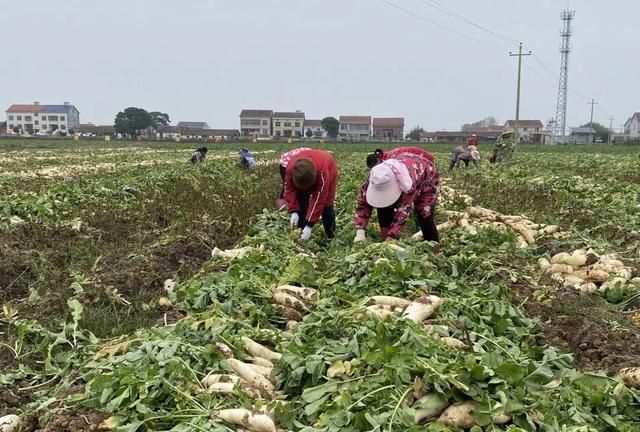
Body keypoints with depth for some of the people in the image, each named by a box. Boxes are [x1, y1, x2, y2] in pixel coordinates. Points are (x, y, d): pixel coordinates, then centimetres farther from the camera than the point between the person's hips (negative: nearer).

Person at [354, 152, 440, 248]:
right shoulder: (377, 178, -34)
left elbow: (403, 212, -44)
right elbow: (362, 202, -28)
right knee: (382, 205, -13)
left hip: (427, 178, -5)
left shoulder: (410, 181, -49)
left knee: (424, 216, -17)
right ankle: (386, 240, -1)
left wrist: (390, 238, -47)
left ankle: (435, 251, 0)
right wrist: (360, 232, -39)